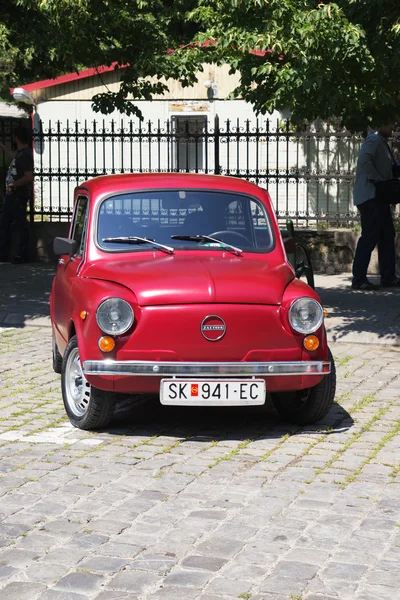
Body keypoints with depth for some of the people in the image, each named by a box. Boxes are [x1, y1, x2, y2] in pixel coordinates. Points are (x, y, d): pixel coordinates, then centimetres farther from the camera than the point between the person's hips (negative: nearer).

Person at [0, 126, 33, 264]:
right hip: (12, 195, 11)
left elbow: (29, 177, -27)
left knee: (21, 224, -3)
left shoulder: (25, 155, -18)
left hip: (19, 196, -11)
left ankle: (23, 255, 4)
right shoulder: (20, 153, 12)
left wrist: (14, 185, -19)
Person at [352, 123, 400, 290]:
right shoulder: (373, 140, -12)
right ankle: (358, 279, -6)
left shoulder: (382, 143, 20)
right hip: (370, 196, -10)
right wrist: (379, 180, -23)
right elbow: (364, 161, -29)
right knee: (370, 237, -10)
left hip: (380, 197, 10)